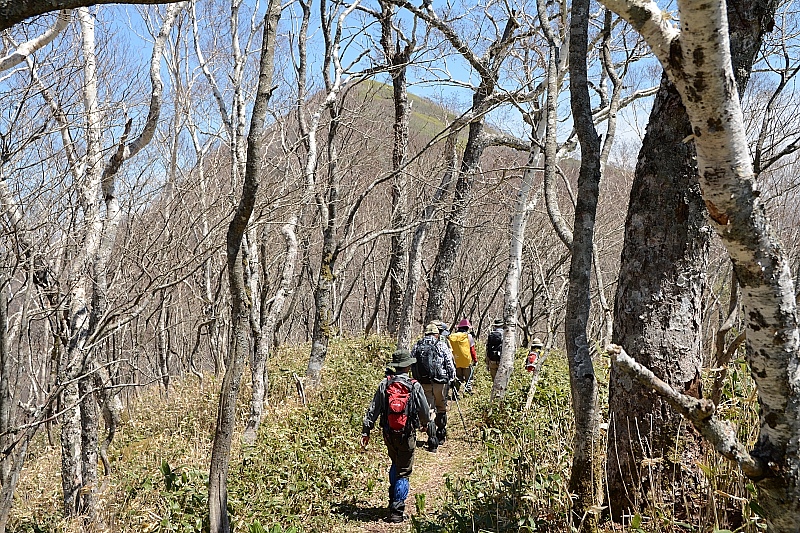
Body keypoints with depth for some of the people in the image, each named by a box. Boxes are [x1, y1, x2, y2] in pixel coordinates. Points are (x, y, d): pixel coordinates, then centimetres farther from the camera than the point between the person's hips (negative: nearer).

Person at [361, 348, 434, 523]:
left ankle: (393, 501, 33)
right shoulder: (415, 387, -11)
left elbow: (372, 410, -2)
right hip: (407, 436, -3)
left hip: (389, 434, 3)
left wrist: (366, 431, 5)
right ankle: (396, 512, 4)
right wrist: (428, 426, 18)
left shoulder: (385, 384, -5)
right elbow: (424, 411, -2)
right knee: (403, 473, 5)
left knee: (395, 465, 26)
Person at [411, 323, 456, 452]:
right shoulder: (441, 346, -4)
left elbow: (412, 365, 9)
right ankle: (441, 435, 27)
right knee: (441, 408, 17)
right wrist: (452, 378, 10)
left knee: (428, 410, 3)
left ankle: (432, 439, -5)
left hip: (423, 383, 2)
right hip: (440, 382, -1)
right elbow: (450, 364, -3)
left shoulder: (417, 347, 4)